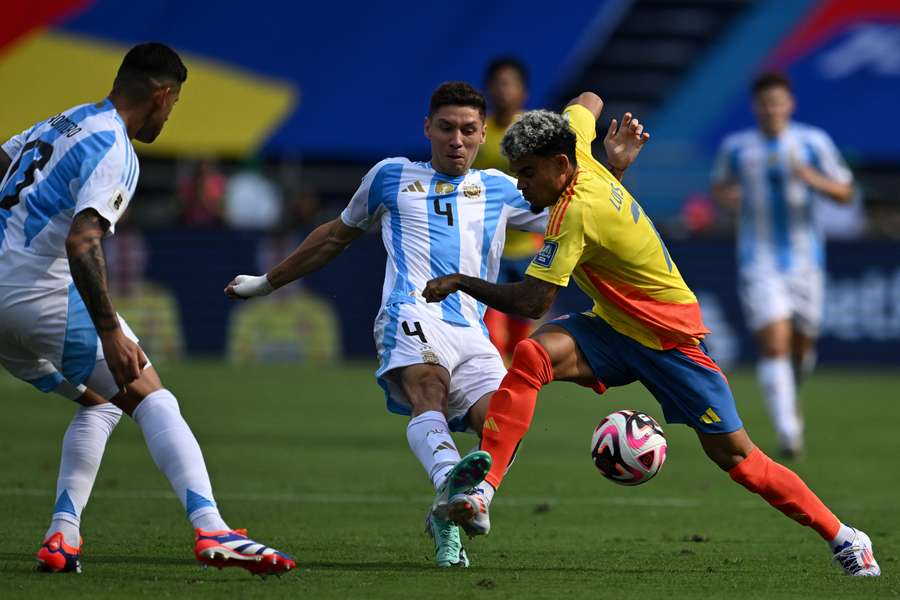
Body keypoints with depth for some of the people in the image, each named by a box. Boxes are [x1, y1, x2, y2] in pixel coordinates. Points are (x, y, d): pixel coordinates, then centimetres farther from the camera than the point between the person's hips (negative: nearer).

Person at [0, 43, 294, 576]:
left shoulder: (58, 125, 17)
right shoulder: (114, 151, -11)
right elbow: (82, 242, -23)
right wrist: (110, 333, -25)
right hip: (44, 296, -9)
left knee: (100, 401, 22)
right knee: (152, 400, -5)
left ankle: (62, 537, 9)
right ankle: (211, 530, -21)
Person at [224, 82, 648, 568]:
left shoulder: (498, 190, 28)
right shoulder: (392, 176, 25)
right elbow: (338, 235, 38)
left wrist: (614, 166, 14)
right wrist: (266, 282, 43)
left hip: (472, 333, 3)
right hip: (413, 314, -3)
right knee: (428, 388, -37)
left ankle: (447, 517, -13)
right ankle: (449, 479, -65)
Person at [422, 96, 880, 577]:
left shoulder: (576, 212, -28)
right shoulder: (578, 154, -5)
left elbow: (531, 302, -28)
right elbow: (583, 107, 18)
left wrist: (461, 282, -19)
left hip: (670, 338, -8)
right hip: (613, 328, 8)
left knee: (733, 455, -6)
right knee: (531, 355, -22)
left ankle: (842, 537, 10)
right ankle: (481, 493, -30)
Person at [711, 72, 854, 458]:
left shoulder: (813, 143, -1)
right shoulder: (736, 147, 1)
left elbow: (845, 193, 1)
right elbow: (720, 185, 19)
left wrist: (814, 180, -20)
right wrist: (724, 196, -6)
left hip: (805, 262, 1)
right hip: (758, 263, -1)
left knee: (802, 346, 12)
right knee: (774, 343, -17)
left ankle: (788, 400, 45)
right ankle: (788, 430, -20)